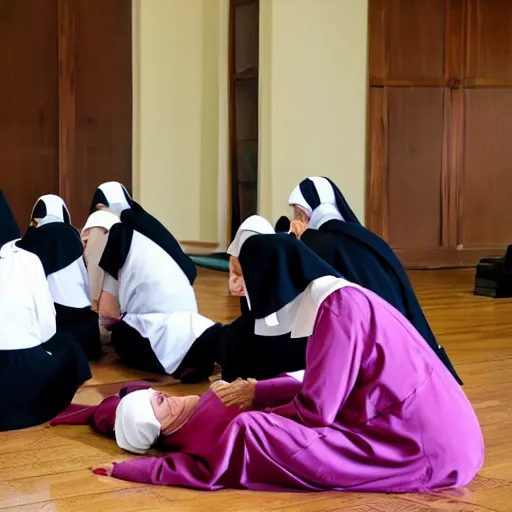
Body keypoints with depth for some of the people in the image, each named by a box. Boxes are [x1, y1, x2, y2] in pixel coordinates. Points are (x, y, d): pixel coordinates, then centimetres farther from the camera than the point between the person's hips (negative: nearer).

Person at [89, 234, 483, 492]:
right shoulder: (337, 299, 13)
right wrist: (258, 394, 24)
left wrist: (247, 417, -1)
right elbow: (322, 392, 21)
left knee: (247, 433, -14)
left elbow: (314, 411, -16)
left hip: (424, 449, -10)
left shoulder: (339, 307, -15)